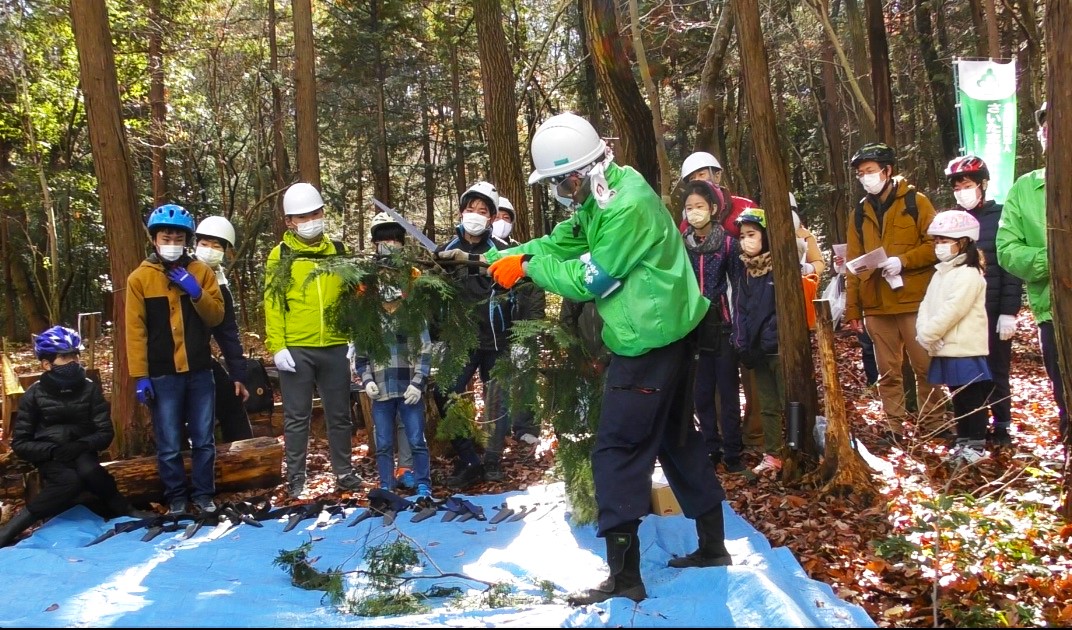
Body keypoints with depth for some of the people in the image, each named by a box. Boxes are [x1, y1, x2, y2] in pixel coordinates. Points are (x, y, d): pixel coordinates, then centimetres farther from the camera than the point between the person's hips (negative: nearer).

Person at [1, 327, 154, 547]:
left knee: (88, 471, -34)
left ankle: (124, 509, -15)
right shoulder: (34, 395, -4)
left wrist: (82, 445, -22)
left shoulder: (90, 388, -1)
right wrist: (52, 450, -19)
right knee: (70, 481, -33)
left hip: (81, 453, 1)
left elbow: (105, 432, -2)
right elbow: (20, 443, -2)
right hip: (50, 458, -1)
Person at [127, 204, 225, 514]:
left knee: (204, 440, 9)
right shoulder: (140, 277, 0)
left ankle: (203, 494, 22)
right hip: (162, 375, -2)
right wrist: (140, 376, -7)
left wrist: (196, 292, -16)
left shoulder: (201, 271, 5)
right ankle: (176, 498, 17)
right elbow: (136, 330, -3)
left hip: (200, 372, 2)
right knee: (169, 446, 2)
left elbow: (217, 316, 2)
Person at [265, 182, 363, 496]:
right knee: (297, 417, 5)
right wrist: (277, 347, -10)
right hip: (296, 350, -2)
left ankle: (344, 472, 22)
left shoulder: (338, 251, 10)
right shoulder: (280, 255, 1)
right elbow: (273, 304, -3)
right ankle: (296, 477, 15)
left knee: (339, 414, 11)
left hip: (335, 348, 3)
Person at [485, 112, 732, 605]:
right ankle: (713, 546, 31)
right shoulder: (601, 198, 7)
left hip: (647, 344, -11)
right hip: (662, 336, 11)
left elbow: (586, 280, -20)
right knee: (677, 439, 19)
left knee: (616, 454, -6)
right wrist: (493, 259, 2)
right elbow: (558, 243, 10)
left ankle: (624, 577, 0)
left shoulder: (627, 208, -24)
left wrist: (526, 267, -8)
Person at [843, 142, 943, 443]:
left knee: (925, 366, 4)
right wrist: (852, 310, 6)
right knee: (888, 372, 8)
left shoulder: (915, 202, 1)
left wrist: (903, 261, -17)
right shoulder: (859, 213, 12)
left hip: (914, 302, -3)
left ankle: (931, 425, 16)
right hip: (876, 306, 3)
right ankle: (894, 427, 14)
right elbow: (853, 263, 11)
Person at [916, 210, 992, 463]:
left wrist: (927, 334, -16)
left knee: (973, 399, -1)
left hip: (965, 349, -9)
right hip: (945, 349, 9)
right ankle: (963, 441, 25)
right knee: (958, 398, 16)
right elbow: (926, 305, 10)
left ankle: (976, 445, 5)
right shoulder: (941, 273, 16)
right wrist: (922, 331, -8)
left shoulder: (969, 274, -13)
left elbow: (952, 311, -21)